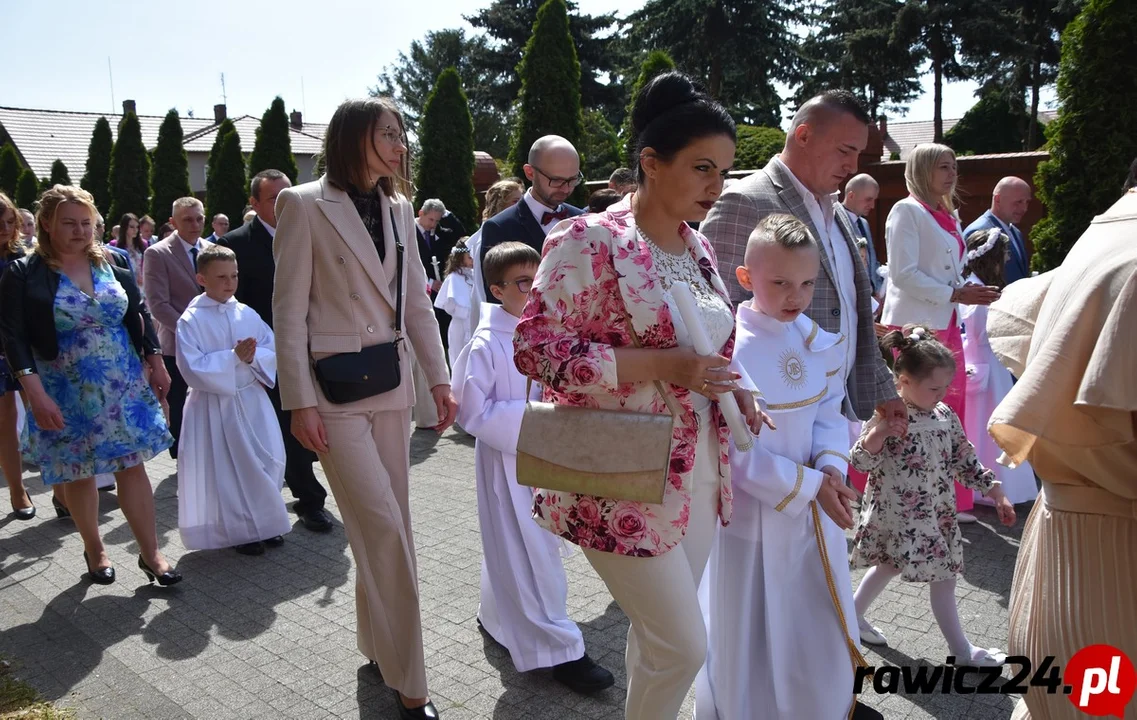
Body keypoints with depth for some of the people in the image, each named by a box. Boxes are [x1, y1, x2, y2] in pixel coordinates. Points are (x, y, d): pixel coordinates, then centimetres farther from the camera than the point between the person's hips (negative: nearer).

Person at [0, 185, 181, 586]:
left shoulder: (113, 263, 2)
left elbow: (139, 315, 9)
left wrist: (155, 363, 6)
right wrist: (35, 394, -20)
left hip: (122, 386, 2)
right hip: (66, 393, -2)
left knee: (132, 466, 2)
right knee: (78, 474, 10)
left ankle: (150, 554, 10)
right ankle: (94, 550, 29)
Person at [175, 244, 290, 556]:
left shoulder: (247, 314, 4)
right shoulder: (191, 320, -8)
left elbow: (273, 350, 2)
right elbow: (192, 368, -16)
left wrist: (253, 356, -18)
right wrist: (234, 357, -21)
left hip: (252, 399, 4)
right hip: (215, 403, -4)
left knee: (267, 463, 5)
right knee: (227, 469, 3)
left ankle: (265, 522, 24)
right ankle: (241, 530, 18)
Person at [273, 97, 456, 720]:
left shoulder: (398, 209, 11)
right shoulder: (304, 205, -6)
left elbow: (417, 302, 13)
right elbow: (289, 311, -8)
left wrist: (439, 379, 8)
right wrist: (300, 402, -12)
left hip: (392, 384, 6)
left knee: (382, 526, 12)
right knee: (384, 527, -8)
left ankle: (375, 644, 31)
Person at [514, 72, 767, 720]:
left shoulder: (699, 248, 9)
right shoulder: (590, 242, -16)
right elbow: (536, 348, -20)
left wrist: (729, 386, -1)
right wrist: (661, 364, -25)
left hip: (698, 470, 7)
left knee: (660, 633, 19)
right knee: (685, 645, -1)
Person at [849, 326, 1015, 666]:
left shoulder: (945, 416, 4)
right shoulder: (887, 417, -17)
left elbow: (966, 461, 13)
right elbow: (860, 461, -20)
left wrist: (996, 493, 11)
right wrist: (879, 433, -37)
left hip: (937, 515, 8)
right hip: (898, 518, -8)